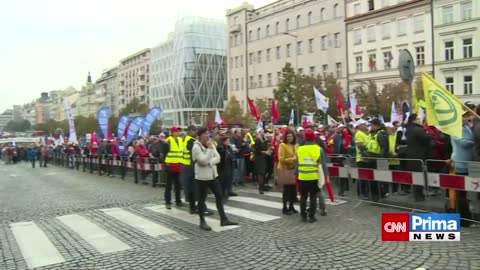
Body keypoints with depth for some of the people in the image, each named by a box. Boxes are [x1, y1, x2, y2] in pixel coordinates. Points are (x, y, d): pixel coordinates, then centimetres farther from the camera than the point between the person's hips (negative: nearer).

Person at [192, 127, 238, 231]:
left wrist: (209, 162, -17)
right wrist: (209, 148, -19)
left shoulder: (211, 144, 7)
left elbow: (217, 158, 0)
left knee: (219, 196, 8)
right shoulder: (196, 147, -15)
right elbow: (204, 161, -24)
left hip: (213, 175, 7)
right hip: (202, 177, -7)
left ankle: (223, 219, 16)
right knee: (202, 199, 3)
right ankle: (202, 221, 15)